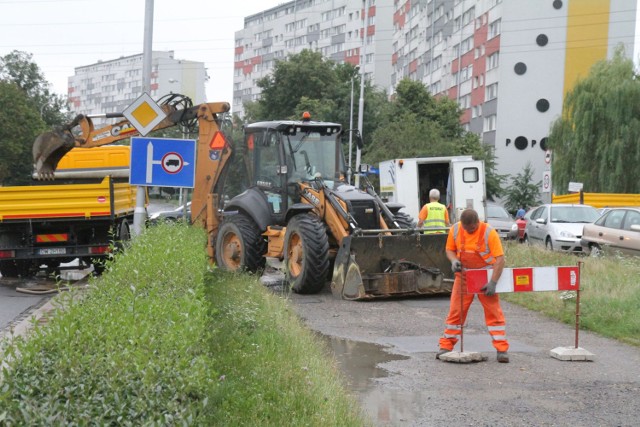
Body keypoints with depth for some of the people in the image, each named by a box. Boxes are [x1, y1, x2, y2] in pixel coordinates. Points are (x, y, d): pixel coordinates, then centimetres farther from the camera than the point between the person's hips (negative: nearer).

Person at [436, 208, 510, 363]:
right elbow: (449, 250, 7)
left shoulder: (489, 232, -18)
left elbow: (500, 258, -18)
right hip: (463, 277, 3)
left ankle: (502, 349, 2)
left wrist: (493, 282, -22)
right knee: (455, 312, 4)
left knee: (494, 313, -2)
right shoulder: (455, 229, -6)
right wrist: (454, 260, -16)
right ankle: (446, 346, 13)